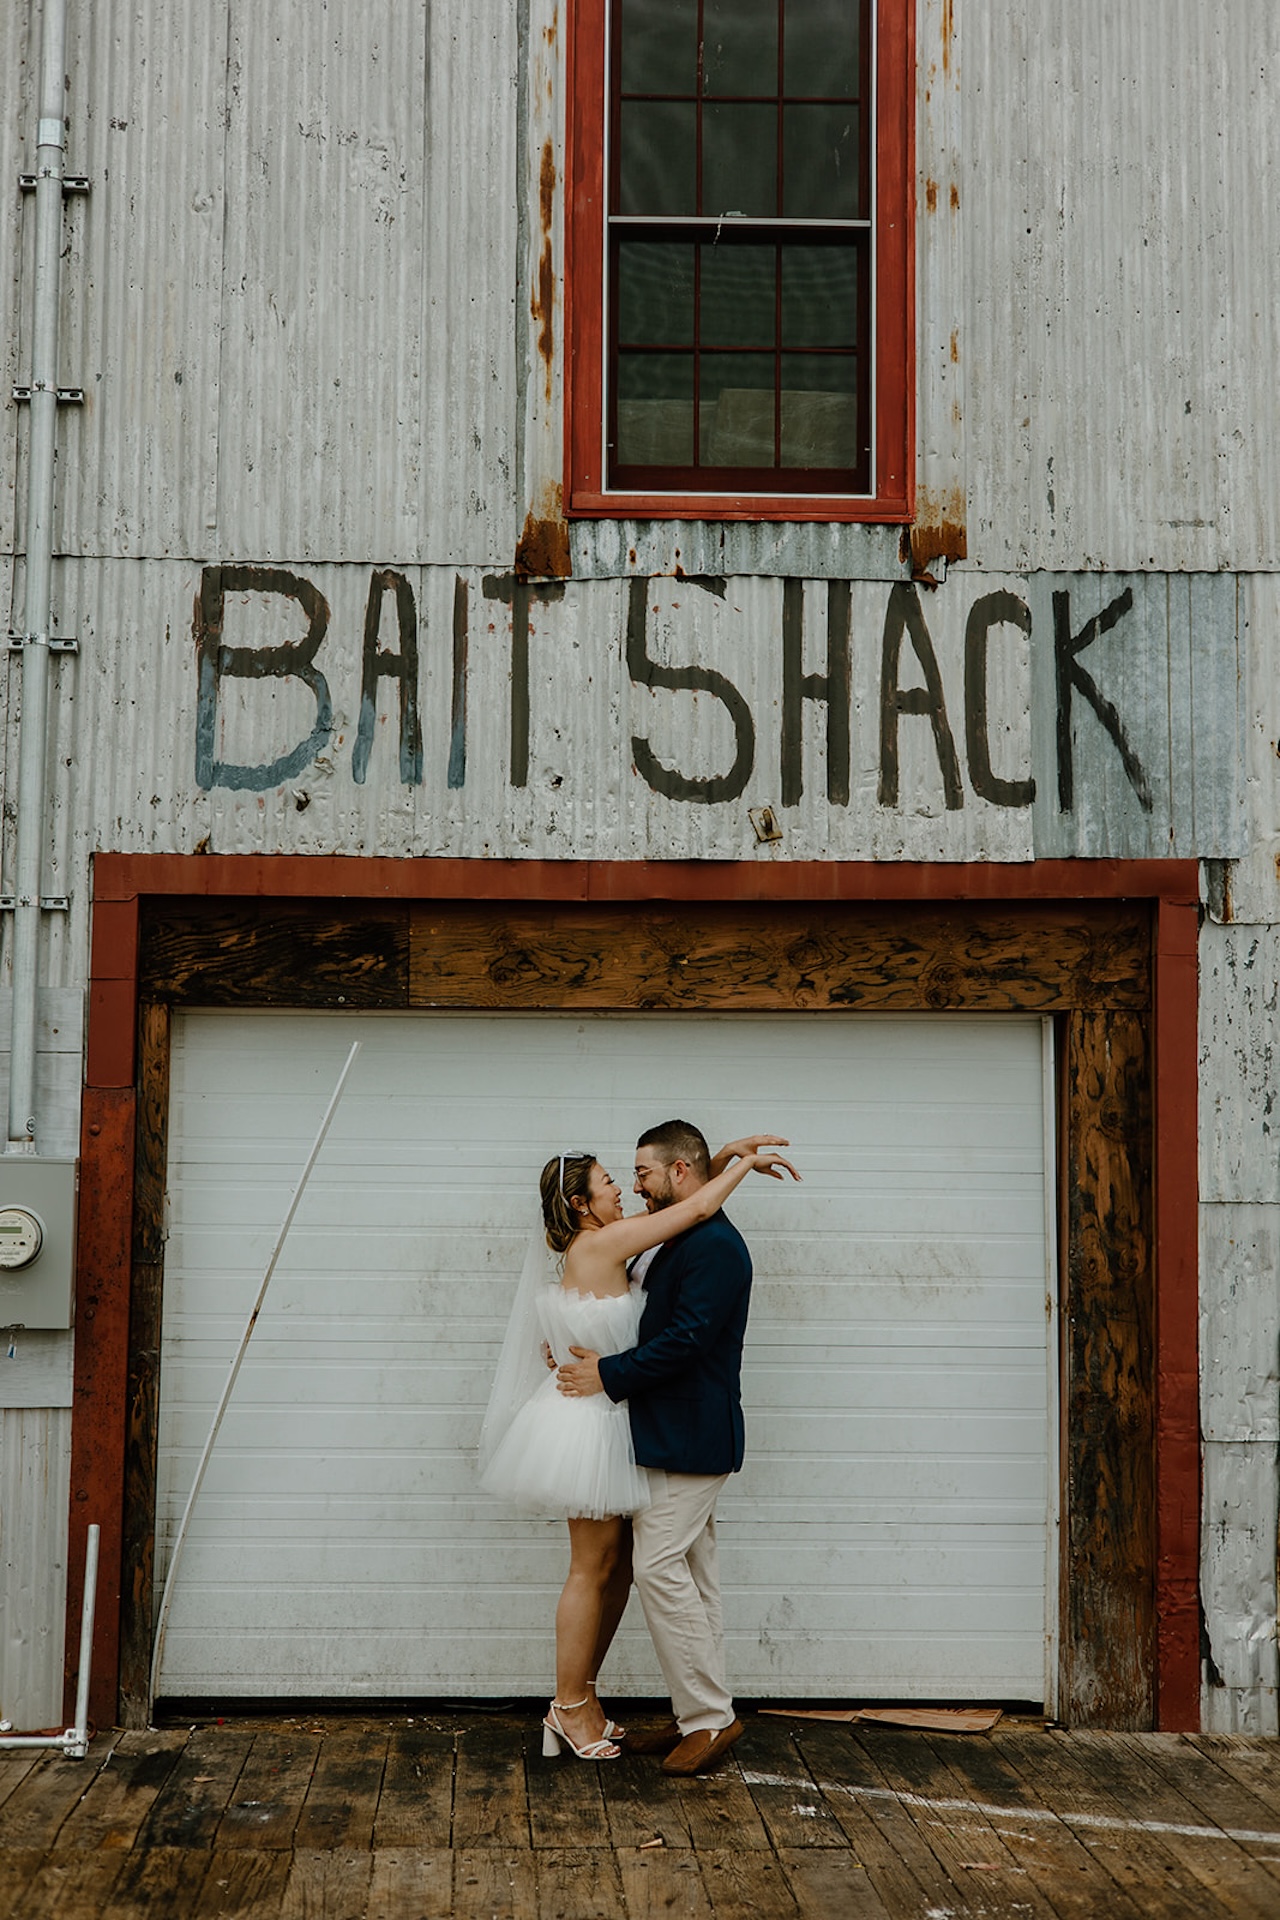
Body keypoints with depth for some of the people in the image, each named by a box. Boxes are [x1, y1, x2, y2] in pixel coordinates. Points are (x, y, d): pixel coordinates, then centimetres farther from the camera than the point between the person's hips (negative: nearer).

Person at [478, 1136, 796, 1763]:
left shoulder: (595, 1251, 10)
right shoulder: (600, 1243, -17)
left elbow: (675, 1209, 19)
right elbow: (696, 1208, -16)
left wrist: (729, 1155, 12)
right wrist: (747, 1164, -2)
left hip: (601, 1422, 10)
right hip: (590, 1423, -10)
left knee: (616, 1568, 13)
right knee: (592, 1570, 0)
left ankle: (579, 1700, 21)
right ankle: (570, 1710, 10)